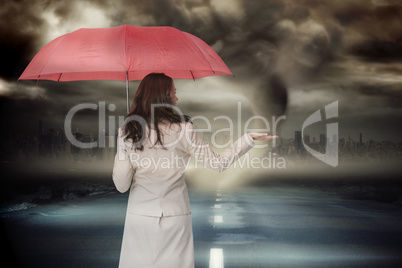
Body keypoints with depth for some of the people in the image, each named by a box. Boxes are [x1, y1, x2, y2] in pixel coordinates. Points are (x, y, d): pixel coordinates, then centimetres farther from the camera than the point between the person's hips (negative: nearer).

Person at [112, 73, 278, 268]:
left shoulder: (127, 132, -4)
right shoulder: (182, 129, -7)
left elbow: (121, 185, -3)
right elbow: (218, 164, -1)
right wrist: (249, 139, 6)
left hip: (139, 216, 1)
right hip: (175, 217, 0)